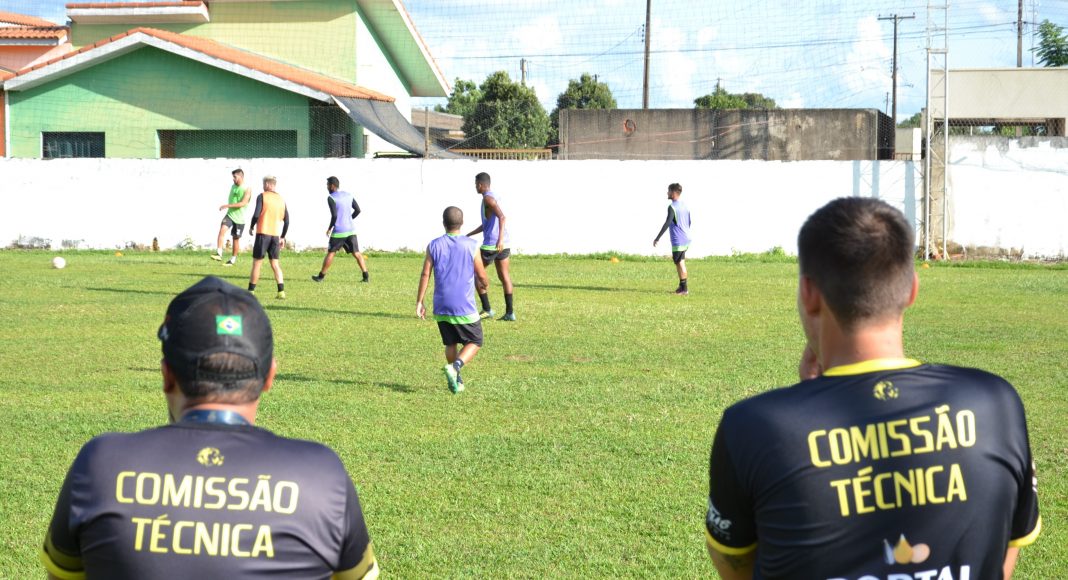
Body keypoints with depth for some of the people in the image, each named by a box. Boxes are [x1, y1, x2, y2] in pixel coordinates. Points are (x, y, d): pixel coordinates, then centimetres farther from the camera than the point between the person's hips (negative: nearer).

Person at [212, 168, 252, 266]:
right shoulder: (233, 186, 10)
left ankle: (233, 259, 24)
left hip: (239, 218, -4)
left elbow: (243, 203, -21)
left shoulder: (247, 190, -10)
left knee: (236, 239, 6)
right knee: (222, 229, -22)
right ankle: (219, 254, -29)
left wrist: (228, 206, -26)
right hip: (230, 214, 4)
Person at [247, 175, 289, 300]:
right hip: (276, 235, 4)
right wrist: (283, 237, 18)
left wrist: (251, 227, 4)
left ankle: (251, 291, 5)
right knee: (275, 263, 9)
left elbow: (256, 214, -13)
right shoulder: (281, 200, 11)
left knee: (257, 263, 2)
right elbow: (286, 220, 11)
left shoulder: (262, 196, -4)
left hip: (263, 233, -4)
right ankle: (281, 292, -1)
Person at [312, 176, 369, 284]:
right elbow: (358, 210, 13)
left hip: (338, 231, -5)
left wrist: (329, 228, -4)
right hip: (351, 230, 5)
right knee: (356, 253, 4)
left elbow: (334, 215, -18)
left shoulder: (331, 198, -10)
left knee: (330, 253, 7)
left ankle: (321, 276, 14)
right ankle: (366, 276, -5)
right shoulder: (348, 195, 10)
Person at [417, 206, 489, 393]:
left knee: (450, 343, 19)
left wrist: (419, 302, 3)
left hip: (441, 307, 3)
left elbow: (425, 275, -2)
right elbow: (482, 276, -2)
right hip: (465, 308, -3)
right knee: (475, 343, 9)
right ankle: (455, 366, -15)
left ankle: (457, 381, 18)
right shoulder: (471, 246, -6)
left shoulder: (434, 246, 0)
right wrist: (484, 284, 21)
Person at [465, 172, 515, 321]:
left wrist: (500, 239, -34)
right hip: (503, 244, 9)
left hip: (492, 244, -9)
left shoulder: (488, 198, -11)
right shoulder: (494, 197, 19)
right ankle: (510, 312, 2)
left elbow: (501, 217, -26)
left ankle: (487, 309, 3)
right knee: (504, 276, 6)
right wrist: (468, 235, 33)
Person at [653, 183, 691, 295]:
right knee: (680, 262, 17)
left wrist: (657, 238, -20)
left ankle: (684, 289, -2)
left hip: (678, 241, -8)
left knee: (680, 263, -3)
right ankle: (681, 286, 20)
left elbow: (667, 223, -21)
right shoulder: (685, 206, 12)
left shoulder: (672, 207, -14)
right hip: (686, 239, 8)